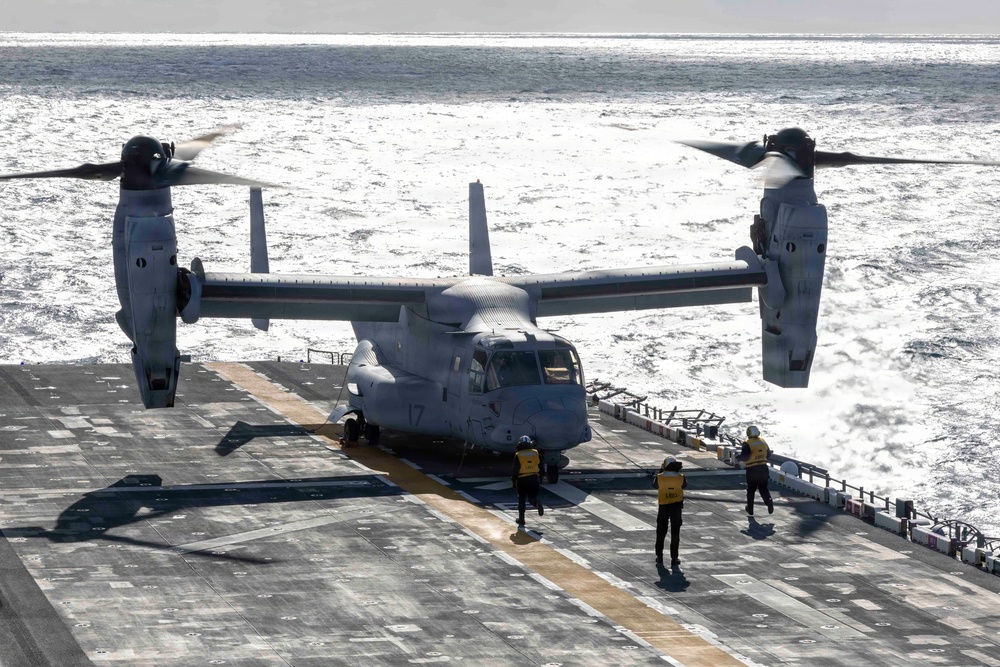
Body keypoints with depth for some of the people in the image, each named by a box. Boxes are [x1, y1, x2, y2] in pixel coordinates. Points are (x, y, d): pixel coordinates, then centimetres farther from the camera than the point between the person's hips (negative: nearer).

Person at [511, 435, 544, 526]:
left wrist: (513, 481, 2)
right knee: (532, 497, 10)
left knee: (521, 499, 12)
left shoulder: (518, 455, -6)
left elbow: (515, 470, -7)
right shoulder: (536, 453, 4)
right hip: (534, 479, 2)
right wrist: (540, 480, 17)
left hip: (522, 480, -2)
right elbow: (540, 467, 9)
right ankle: (537, 503, -26)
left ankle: (521, 519, 14)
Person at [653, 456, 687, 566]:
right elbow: (685, 485, 8)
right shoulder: (680, 478, -12)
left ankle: (659, 556, 20)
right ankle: (674, 558, 7)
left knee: (661, 532, 16)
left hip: (663, 507, 0)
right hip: (677, 507, 0)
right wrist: (678, 472, 13)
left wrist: (660, 471, 12)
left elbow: (655, 486, 6)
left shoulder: (660, 477, -14)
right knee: (675, 534, 7)